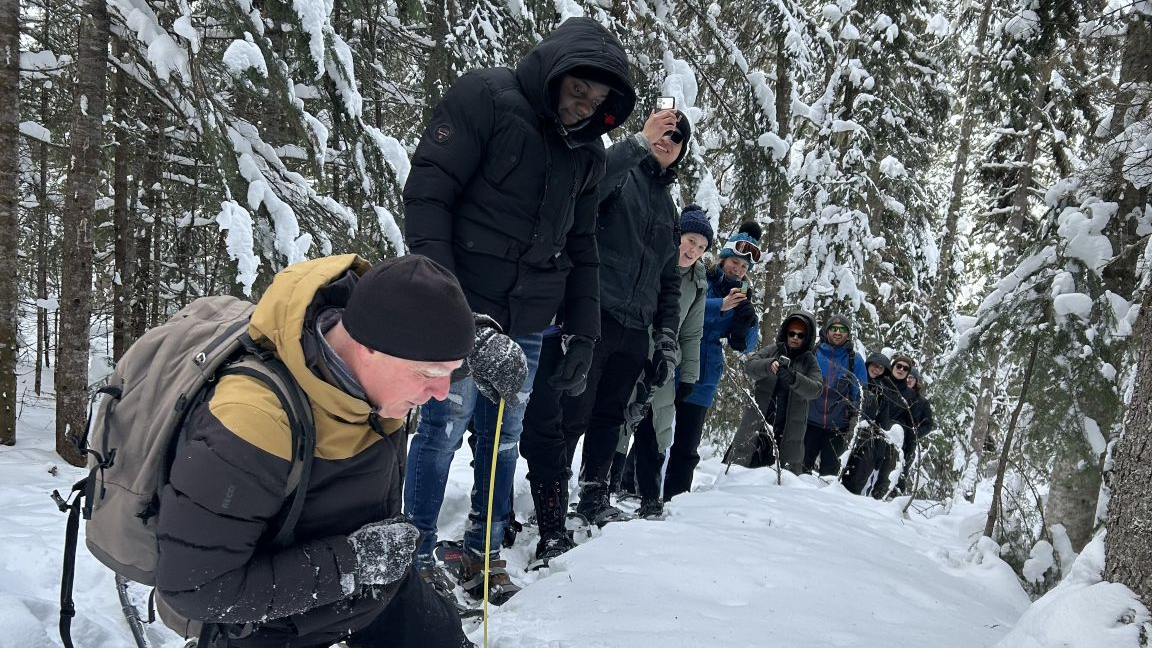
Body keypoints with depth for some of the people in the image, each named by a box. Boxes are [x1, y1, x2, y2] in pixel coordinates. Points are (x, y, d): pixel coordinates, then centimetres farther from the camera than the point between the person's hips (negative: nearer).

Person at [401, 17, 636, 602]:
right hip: (462, 310, -5)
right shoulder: (485, 98, -7)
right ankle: (417, 555, 16)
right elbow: (427, 193, -12)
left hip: (527, 324, 6)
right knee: (444, 428, -2)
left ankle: (483, 553, 25)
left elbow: (582, 247, 16)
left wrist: (583, 334, 11)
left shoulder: (587, 151, 11)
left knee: (504, 437, 10)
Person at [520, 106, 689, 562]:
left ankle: (594, 495, 34)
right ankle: (552, 533, -10)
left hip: (634, 330, 7)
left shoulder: (668, 207, 24)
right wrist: (639, 143, -23)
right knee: (566, 419, -12)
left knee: (609, 417, 16)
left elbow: (669, 281, 25)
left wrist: (667, 339, 17)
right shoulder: (618, 172, 5)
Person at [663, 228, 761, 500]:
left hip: (702, 380, 4)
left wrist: (748, 322, -11)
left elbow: (745, 345, 9)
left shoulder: (742, 300, 12)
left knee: (687, 446, 7)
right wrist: (720, 306, -33)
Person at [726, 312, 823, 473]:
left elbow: (815, 389, -8)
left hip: (789, 428, 0)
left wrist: (793, 378, -28)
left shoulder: (810, 361, 8)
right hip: (756, 421, 0)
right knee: (739, 461, -1)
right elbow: (749, 366, -7)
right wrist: (769, 365, -28)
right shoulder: (772, 351, 9)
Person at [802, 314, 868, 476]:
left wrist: (856, 418, -3)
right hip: (810, 420, 0)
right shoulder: (814, 353, -1)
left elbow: (859, 393, 3)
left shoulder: (854, 359, -1)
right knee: (803, 463, 4)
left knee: (829, 468, 12)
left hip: (838, 425, 0)